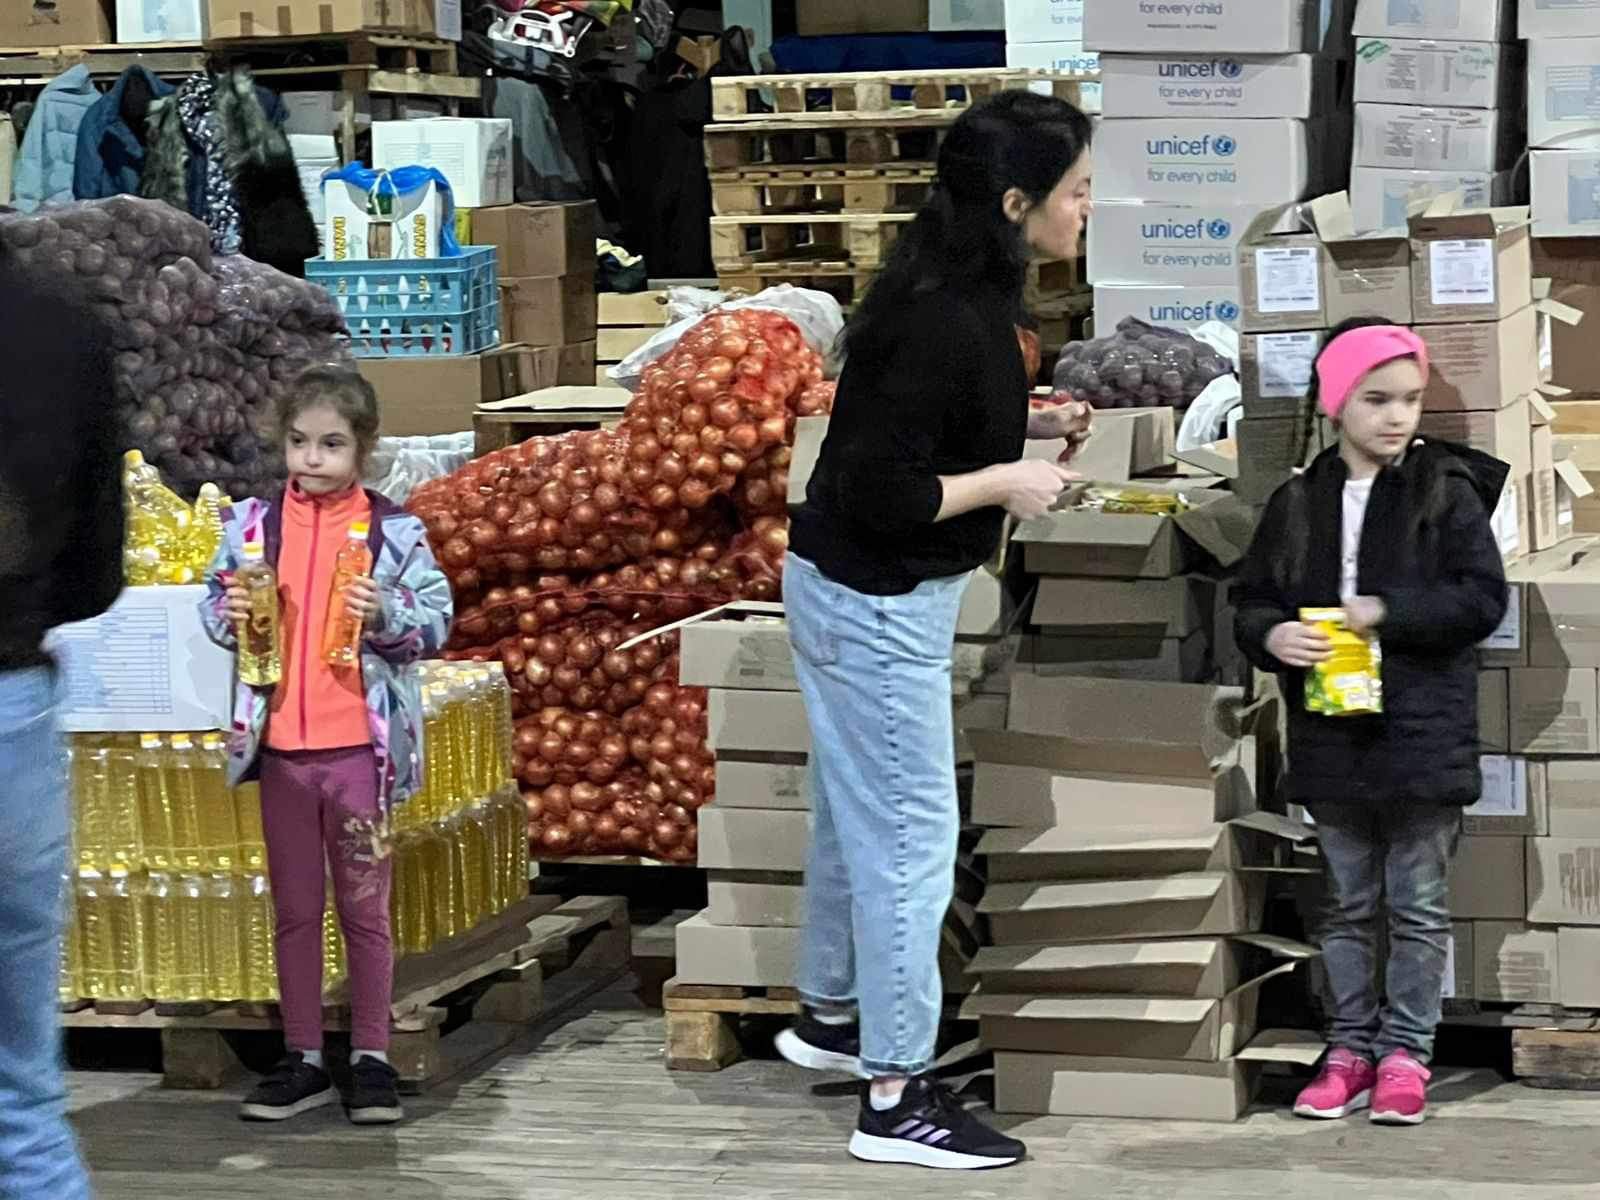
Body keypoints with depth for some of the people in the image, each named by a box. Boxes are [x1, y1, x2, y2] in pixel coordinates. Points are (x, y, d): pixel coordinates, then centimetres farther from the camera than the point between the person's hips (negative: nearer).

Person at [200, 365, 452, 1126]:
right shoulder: (252, 523, 1)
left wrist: (385, 615, -23)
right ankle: (303, 1061, 19)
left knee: (365, 910, 7)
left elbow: (437, 619, -5)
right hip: (281, 746, 3)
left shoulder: (394, 532, -5)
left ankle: (371, 1058, 15)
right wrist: (229, 614, -13)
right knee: (294, 911, 11)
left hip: (359, 747, -3)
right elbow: (214, 605, 8)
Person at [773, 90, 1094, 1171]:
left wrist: (1028, 420, 5)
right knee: (910, 836, -2)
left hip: (891, 594, 10)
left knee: (861, 813, 23)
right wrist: (1004, 483, -19)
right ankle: (896, 1098, 6)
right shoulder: (938, 322, -28)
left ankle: (831, 1017, 40)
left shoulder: (972, 296, 1)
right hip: (873, 603, -10)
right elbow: (877, 491, -28)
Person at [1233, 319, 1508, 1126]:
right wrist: (1273, 636, -13)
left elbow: (1482, 598, -10)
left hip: (1423, 734, -3)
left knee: (1418, 906, 5)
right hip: (1332, 734, 3)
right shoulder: (1298, 503, 5)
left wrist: (1386, 613, -18)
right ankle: (1350, 1049, 21)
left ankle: (1405, 1053, 13)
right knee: (1347, 903, 13)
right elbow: (1253, 600, 9)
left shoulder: (1448, 492, -4)